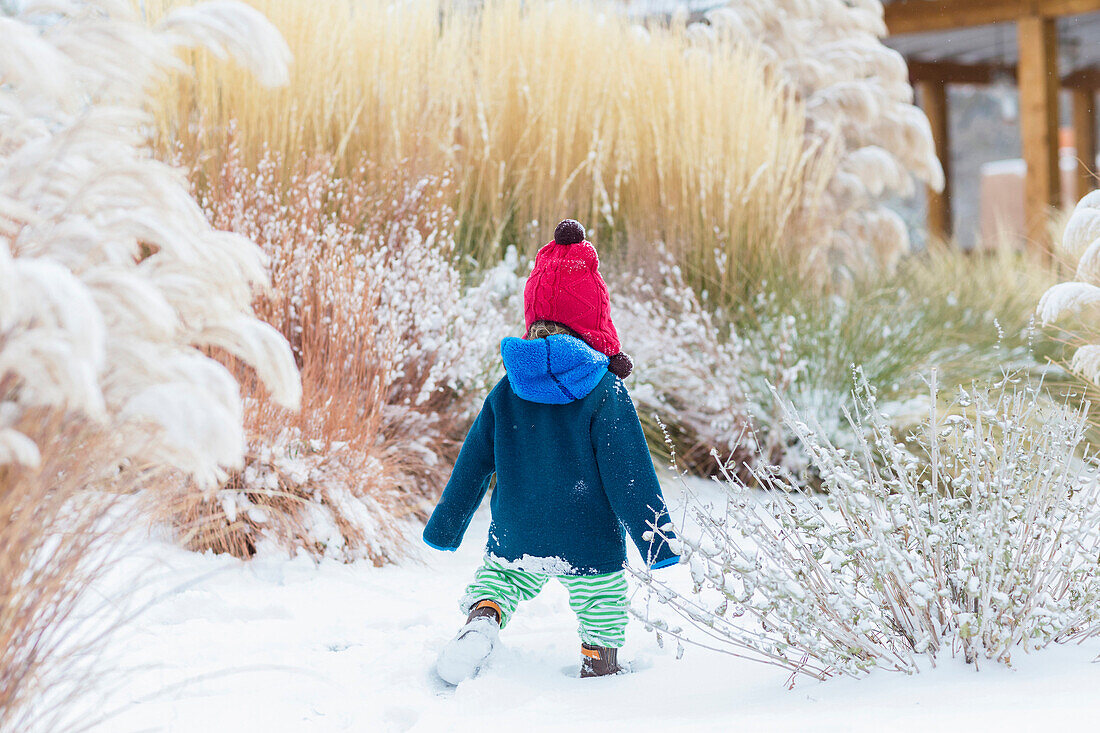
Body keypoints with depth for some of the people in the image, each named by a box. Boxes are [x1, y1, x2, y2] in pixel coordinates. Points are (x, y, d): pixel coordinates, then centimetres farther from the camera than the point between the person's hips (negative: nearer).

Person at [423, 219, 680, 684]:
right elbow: (630, 474, -14)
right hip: (591, 546, -3)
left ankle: (481, 616, -3)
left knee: (497, 578, 24)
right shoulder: (604, 392, -13)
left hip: (516, 541, 3)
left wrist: (444, 529, 19)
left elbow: (472, 465, 7)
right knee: (603, 623, 14)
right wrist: (657, 541, -8)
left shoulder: (506, 391, -1)